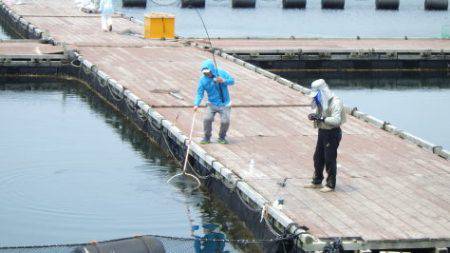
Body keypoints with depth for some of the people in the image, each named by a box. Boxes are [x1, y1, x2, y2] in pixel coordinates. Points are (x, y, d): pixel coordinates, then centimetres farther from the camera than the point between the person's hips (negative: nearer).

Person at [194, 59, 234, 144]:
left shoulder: (222, 73, -9)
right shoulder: (203, 80, -9)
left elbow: (232, 81, -2)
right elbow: (200, 93, -10)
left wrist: (224, 81, -22)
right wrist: (196, 104, -25)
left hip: (224, 104, 0)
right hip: (212, 104, 1)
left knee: (225, 121, -11)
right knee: (207, 119, -17)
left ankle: (222, 137, 16)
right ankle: (207, 138, 4)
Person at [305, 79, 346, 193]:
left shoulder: (335, 102, -21)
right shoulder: (321, 101, 6)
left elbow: (336, 120, -27)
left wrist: (321, 118, -29)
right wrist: (315, 116, -4)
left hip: (332, 133, -9)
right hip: (322, 132, 9)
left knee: (330, 159, -1)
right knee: (318, 158, 14)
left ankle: (331, 185, 10)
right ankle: (317, 182, 27)